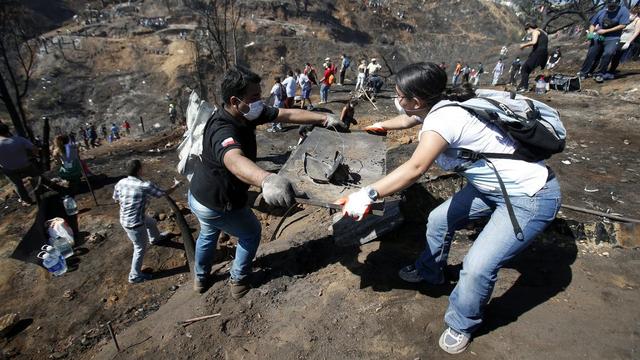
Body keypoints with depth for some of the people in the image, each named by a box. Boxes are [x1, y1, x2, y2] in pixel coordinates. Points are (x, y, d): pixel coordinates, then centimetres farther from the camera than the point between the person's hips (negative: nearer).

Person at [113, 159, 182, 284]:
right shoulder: (146, 185, -28)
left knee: (152, 222, 34)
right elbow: (165, 193, -13)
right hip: (134, 224, -8)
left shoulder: (120, 183, -9)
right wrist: (176, 185, 6)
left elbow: (116, 199, 7)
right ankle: (135, 276, 30)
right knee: (140, 249, 14)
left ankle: (155, 238, 67)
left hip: (124, 219, 8)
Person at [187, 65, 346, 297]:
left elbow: (288, 114, -11)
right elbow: (233, 160, -62)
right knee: (251, 233, 19)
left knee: (208, 233, 33)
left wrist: (323, 118, -17)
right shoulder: (222, 130, -38)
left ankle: (200, 278, 56)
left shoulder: (248, 113, -13)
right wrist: (266, 179, -82)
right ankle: (239, 281, 36)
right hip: (219, 205, -8)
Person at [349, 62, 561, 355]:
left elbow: (415, 169, -42)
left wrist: (367, 195, -39)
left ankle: (462, 326, 12)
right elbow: (407, 120, 20)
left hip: (531, 197, -9)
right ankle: (429, 272, 39)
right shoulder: (435, 107, -1)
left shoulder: (442, 118, -29)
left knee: (477, 266, -15)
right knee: (440, 219, 13)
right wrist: (381, 126, 36)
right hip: (492, 187, 10)